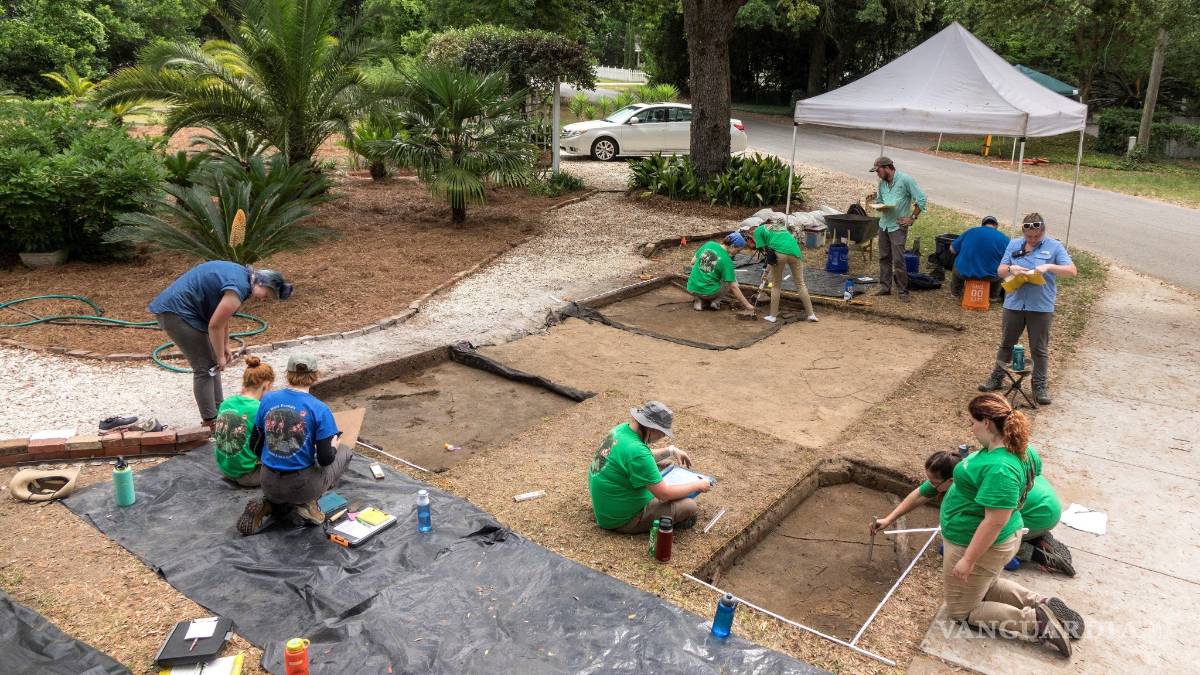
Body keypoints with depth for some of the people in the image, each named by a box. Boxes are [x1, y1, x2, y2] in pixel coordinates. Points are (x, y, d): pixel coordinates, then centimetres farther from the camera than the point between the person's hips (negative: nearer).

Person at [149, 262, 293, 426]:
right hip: (175, 311, -11)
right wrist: (221, 357, -7)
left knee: (212, 363, 14)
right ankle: (210, 423, 0)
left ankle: (218, 412, 23)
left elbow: (223, 316, 17)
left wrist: (225, 347, 18)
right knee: (205, 368, -6)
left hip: (178, 308, 11)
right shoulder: (239, 287, -24)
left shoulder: (241, 274, 8)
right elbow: (215, 325, -20)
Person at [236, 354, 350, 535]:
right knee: (344, 452, 21)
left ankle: (266, 505, 7)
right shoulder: (319, 409, -14)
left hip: (269, 485, 5)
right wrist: (333, 447, 9)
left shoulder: (268, 400, -2)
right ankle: (307, 503, 3)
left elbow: (255, 446, 5)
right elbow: (325, 459, -14)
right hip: (302, 486, -5)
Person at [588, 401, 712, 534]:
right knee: (689, 507, -16)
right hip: (621, 520, -10)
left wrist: (671, 451, 12)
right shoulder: (636, 451, -31)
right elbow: (664, 494, -23)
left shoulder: (622, 428, -3)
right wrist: (697, 485, -10)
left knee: (662, 463, 19)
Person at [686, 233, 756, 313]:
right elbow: (733, 287, -12)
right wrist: (747, 305, -6)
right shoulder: (727, 260, -13)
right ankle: (715, 301, 2)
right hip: (709, 292, -4)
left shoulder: (708, 244, -1)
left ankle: (700, 300, 11)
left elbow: (693, 262, 8)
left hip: (692, 289, 5)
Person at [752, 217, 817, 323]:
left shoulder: (759, 230, 20)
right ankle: (810, 314, 14)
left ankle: (773, 316, 18)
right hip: (794, 250, 4)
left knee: (776, 286, 13)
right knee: (800, 284, 14)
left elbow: (764, 248, 8)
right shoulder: (782, 227, 37)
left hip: (779, 253, -4)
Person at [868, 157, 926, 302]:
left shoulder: (905, 180, -11)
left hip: (898, 226, -7)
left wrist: (912, 218, -10)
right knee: (884, 258, 10)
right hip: (883, 224, 7)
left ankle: (903, 291, 1)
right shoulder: (882, 182, 9)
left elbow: (921, 199, -9)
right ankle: (885, 287, 19)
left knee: (898, 260, -8)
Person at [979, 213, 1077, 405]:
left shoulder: (1054, 247, -3)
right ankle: (997, 378, 27)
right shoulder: (1014, 244, 5)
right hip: (1014, 303, 3)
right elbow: (1000, 271, 6)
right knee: (1006, 344, 14)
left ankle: (1040, 385, 18)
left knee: (1039, 349, 6)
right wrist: (1011, 268, -16)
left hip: (1041, 306, -2)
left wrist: (1049, 267, -23)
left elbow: (1072, 271, -8)